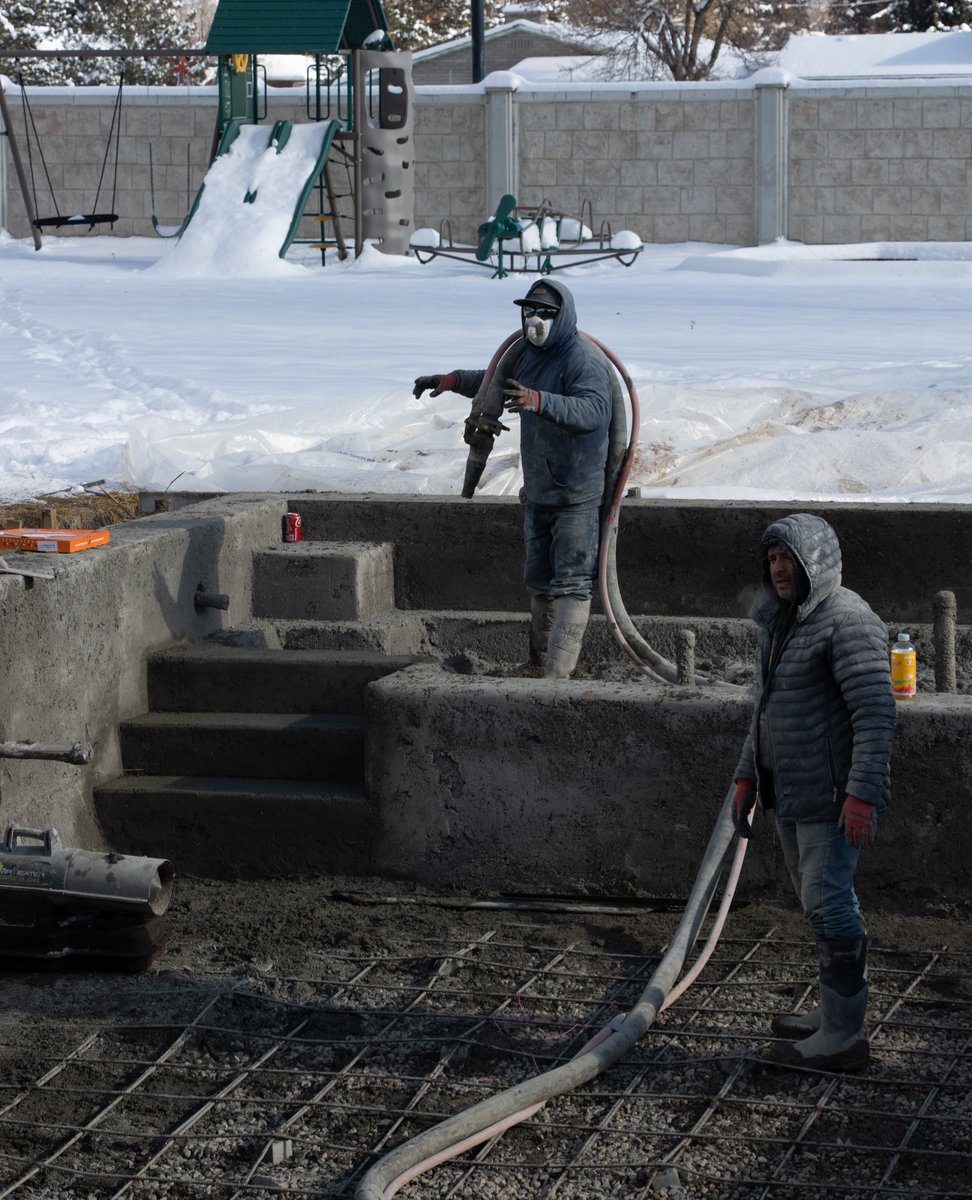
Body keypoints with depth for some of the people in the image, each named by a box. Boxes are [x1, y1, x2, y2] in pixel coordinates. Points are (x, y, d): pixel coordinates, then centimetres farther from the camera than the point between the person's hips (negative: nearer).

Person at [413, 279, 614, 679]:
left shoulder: (584, 359, -18)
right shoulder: (530, 354, 13)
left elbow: (592, 410, -36)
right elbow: (497, 382, 36)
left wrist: (538, 402, -49)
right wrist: (451, 380, 37)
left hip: (577, 495, -9)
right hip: (538, 492, 9)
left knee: (571, 584, -13)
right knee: (539, 582, 15)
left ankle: (556, 676, -20)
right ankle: (539, 664, 24)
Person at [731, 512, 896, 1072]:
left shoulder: (847, 621, -17)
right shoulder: (780, 620, 14)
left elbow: (876, 711, -22)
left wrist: (863, 794, -27)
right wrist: (748, 775, 21)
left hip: (833, 793, -10)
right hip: (790, 791, 10)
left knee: (828, 904, -9)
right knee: (822, 900, 16)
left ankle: (844, 1036, -5)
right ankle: (836, 1012, 26)